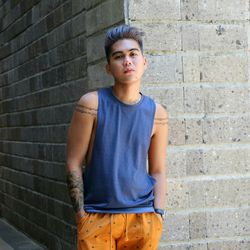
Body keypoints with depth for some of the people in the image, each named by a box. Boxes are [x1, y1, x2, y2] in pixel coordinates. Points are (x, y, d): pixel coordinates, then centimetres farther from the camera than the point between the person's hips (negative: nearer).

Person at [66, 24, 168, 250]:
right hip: (97, 216, -2)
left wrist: (158, 215, -4)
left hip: (142, 217, 2)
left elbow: (158, 172, 7)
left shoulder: (157, 113, 2)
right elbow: (74, 164, -3)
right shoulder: (92, 104, -5)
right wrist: (81, 215, -6)